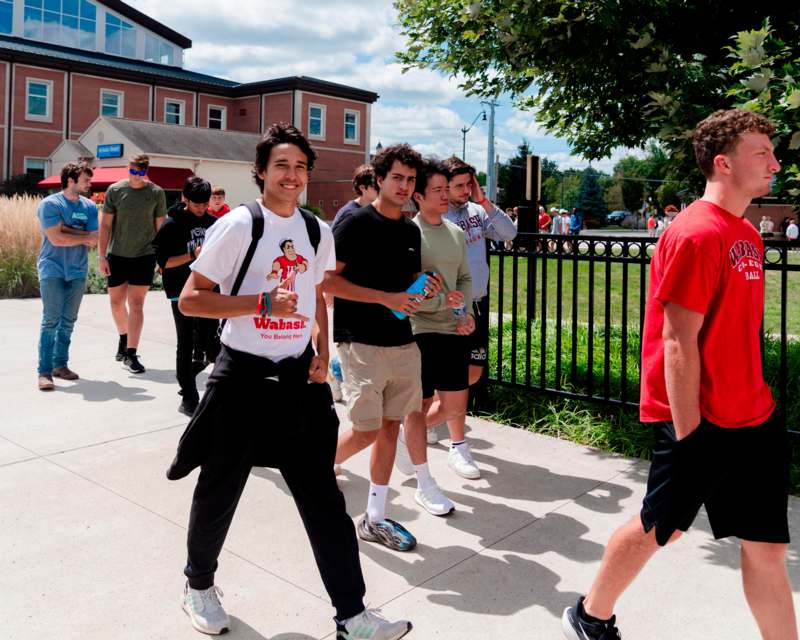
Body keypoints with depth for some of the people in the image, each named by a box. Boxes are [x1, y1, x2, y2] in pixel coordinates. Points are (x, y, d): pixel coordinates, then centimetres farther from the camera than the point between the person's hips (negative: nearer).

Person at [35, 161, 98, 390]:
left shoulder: (90, 207, 7)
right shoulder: (50, 204, -7)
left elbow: (93, 241, -2)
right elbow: (55, 238, -16)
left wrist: (66, 228, -11)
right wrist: (84, 236, -5)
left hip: (77, 272, 5)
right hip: (52, 270, -5)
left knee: (68, 321, 9)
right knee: (51, 321, -8)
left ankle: (60, 365, 20)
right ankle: (44, 371, -6)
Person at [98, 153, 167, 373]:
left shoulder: (156, 193, -2)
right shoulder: (115, 190, -1)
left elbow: (160, 227, 5)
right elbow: (106, 225, 1)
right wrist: (101, 256, -2)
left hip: (144, 256, -2)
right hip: (117, 256, 2)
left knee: (136, 304, -4)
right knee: (116, 302, 11)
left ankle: (130, 354, 0)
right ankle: (124, 337, 38)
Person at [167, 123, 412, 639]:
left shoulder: (318, 232, 6)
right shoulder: (239, 225, -10)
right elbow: (190, 300, -11)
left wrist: (322, 352, 4)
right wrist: (262, 302, -22)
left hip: (298, 376, 4)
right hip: (243, 375, -4)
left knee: (322, 495, 5)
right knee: (219, 491, 13)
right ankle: (200, 583, 40)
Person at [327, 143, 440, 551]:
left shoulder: (411, 231, 12)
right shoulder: (357, 223, -8)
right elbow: (328, 281, -14)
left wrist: (423, 288, 1)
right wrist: (386, 298, -19)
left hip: (403, 342, 7)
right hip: (362, 344, -7)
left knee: (390, 427, 9)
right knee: (367, 431, -7)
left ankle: (375, 519, 20)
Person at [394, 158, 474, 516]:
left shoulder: (456, 233, 10)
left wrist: (467, 313, -1)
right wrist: (443, 300, -17)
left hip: (454, 331, 6)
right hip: (419, 330, -6)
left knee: (454, 407, 9)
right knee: (420, 405, 6)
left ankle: (405, 436, 37)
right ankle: (425, 485, 20)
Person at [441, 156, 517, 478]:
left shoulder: (477, 211, 4)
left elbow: (509, 233, -2)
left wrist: (484, 201, -8)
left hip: (478, 303, 7)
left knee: (475, 371, 14)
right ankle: (458, 448, 8)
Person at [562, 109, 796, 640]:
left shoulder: (747, 234, 11)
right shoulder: (696, 234, -17)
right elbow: (678, 343, -20)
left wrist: (755, 397, 14)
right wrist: (686, 432, -19)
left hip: (752, 417, 8)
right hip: (702, 420, -8)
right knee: (660, 527, 9)